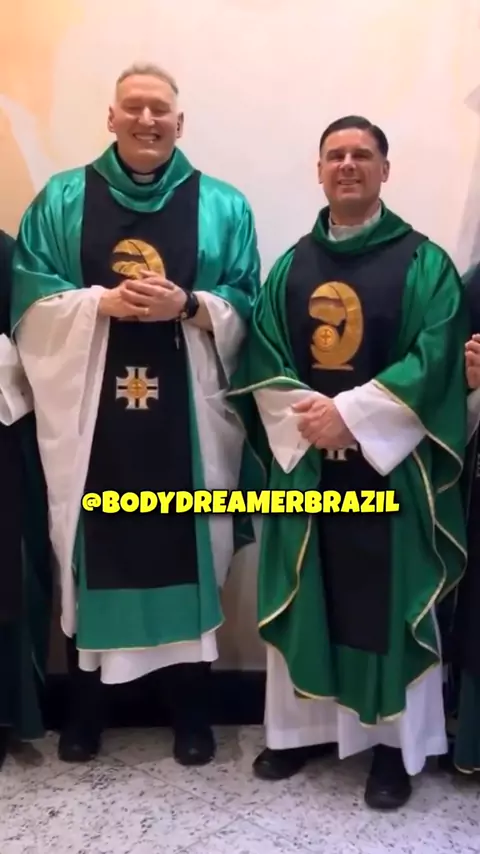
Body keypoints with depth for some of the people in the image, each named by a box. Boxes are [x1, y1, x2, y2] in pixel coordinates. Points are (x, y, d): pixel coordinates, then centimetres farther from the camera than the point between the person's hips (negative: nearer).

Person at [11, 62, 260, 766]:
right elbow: (28, 298, 2)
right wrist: (101, 301, -14)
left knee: (185, 546, 5)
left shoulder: (223, 205, 8)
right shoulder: (62, 199, 8)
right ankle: (85, 705, 24)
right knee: (93, 546, 4)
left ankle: (191, 707, 22)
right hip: (89, 408, 0)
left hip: (185, 410, 0)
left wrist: (188, 304, -14)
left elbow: (247, 306, 4)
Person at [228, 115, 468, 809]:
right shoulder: (290, 267, 11)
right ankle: (302, 727, 27)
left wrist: (350, 414, -17)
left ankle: (395, 744, 20)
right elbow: (261, 361, 4)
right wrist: (305, 416, -13)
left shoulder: (424, 263, 0)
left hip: (390, 461, -3)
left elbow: (433, 361, -10)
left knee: (388, 603, 4)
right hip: (302, 458, 4)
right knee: (304, 598, 10)